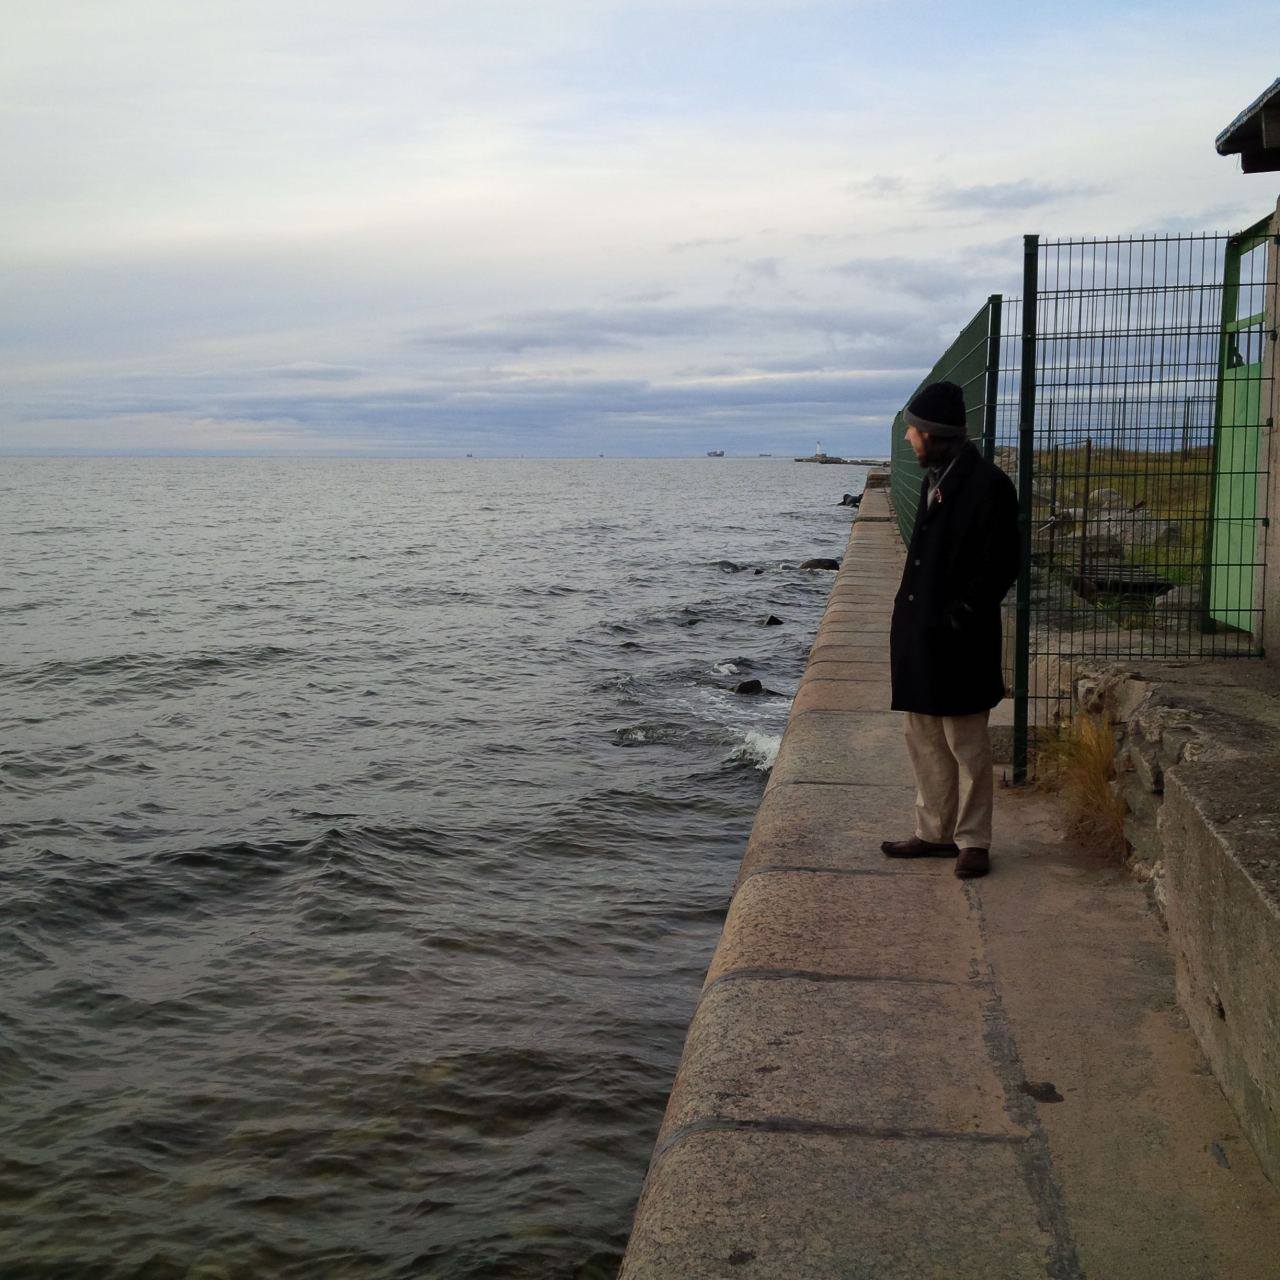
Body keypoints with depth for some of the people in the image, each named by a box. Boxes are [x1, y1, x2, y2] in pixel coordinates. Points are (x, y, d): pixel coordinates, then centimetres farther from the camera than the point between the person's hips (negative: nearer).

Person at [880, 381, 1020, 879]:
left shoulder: (988, 484, -14)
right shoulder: (933, 479, 13)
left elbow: (1000, 567, -15)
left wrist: (959, 616, -17)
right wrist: (907, 623, 11)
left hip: (957, 641, -9)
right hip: (919, 636, 9)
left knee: (966, 744, 4)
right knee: (924, 740, 15)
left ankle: (972, 841, 16)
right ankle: (935, 833, 26)